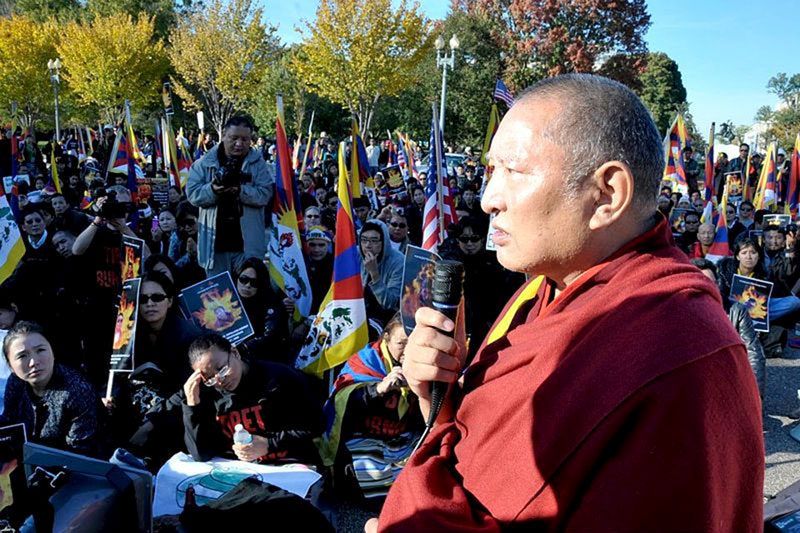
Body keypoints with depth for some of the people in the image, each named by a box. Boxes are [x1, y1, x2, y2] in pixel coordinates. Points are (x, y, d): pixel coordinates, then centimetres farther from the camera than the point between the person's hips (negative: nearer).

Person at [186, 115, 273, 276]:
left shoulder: (258, 164, 1)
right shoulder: (205, 163, 3)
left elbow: (265, 194, -9)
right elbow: (192, 193, -3)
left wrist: (240, 190, -25)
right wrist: (212, 190, -22)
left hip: (248, 244, -1)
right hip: (215, 243, 1)